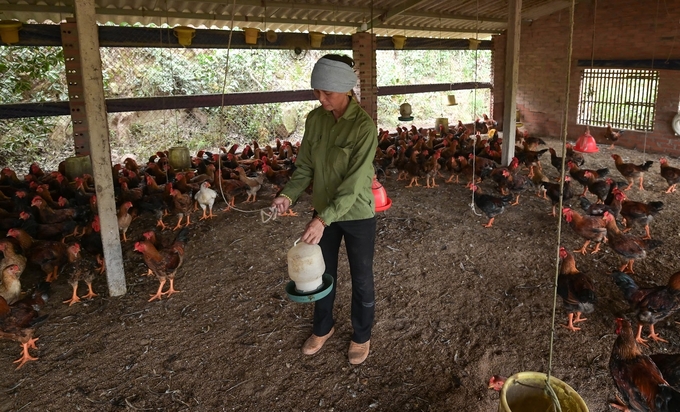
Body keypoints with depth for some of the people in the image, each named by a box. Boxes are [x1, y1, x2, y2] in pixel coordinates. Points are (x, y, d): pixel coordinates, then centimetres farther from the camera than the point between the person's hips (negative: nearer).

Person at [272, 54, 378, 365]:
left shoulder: (363, 126, -22)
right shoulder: (314, 119, -6)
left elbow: (354, 182, -26)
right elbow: (305, 165, 0)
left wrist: (324, 219, -33)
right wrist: (288, 194, -18)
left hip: (357, 214, -5)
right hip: (323, 212, 5)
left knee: (361, 279, 13)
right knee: (323, 274, 21)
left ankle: (361, 336, 36)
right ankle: (323, 327, 44)